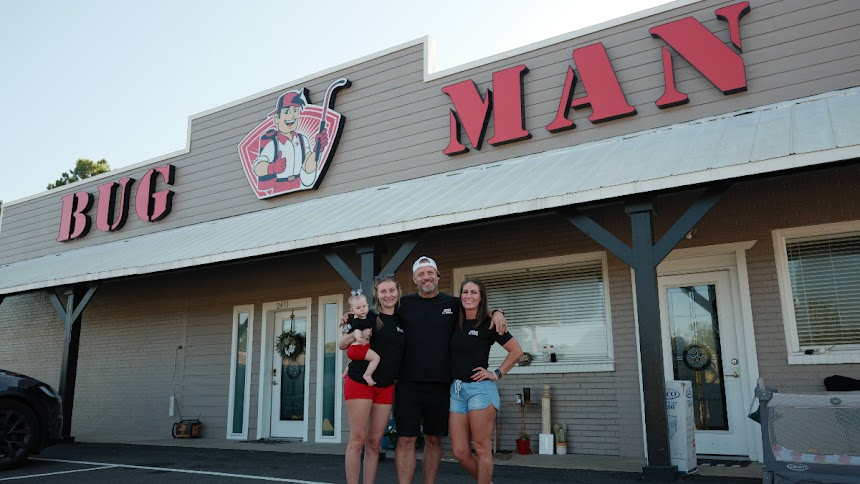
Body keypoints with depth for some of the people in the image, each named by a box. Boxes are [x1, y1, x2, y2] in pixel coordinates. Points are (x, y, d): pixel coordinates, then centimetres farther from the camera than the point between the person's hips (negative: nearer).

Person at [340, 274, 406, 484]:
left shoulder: (401, 321, 9)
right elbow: (341, 344, -3)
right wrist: (355, 335, -21)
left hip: (386, 387, 4)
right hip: (360, 382, -4)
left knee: (374, 442, 7)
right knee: (358, 439, -5)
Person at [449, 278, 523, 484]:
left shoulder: (488, 324, -5)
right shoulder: (456, 322, 9)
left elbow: (516, 351, -2)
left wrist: (497, 373, -5)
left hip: (480, 389, -5)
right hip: (456, 390, 6)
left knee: (481, 448, 0)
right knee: (460, 452, 5)